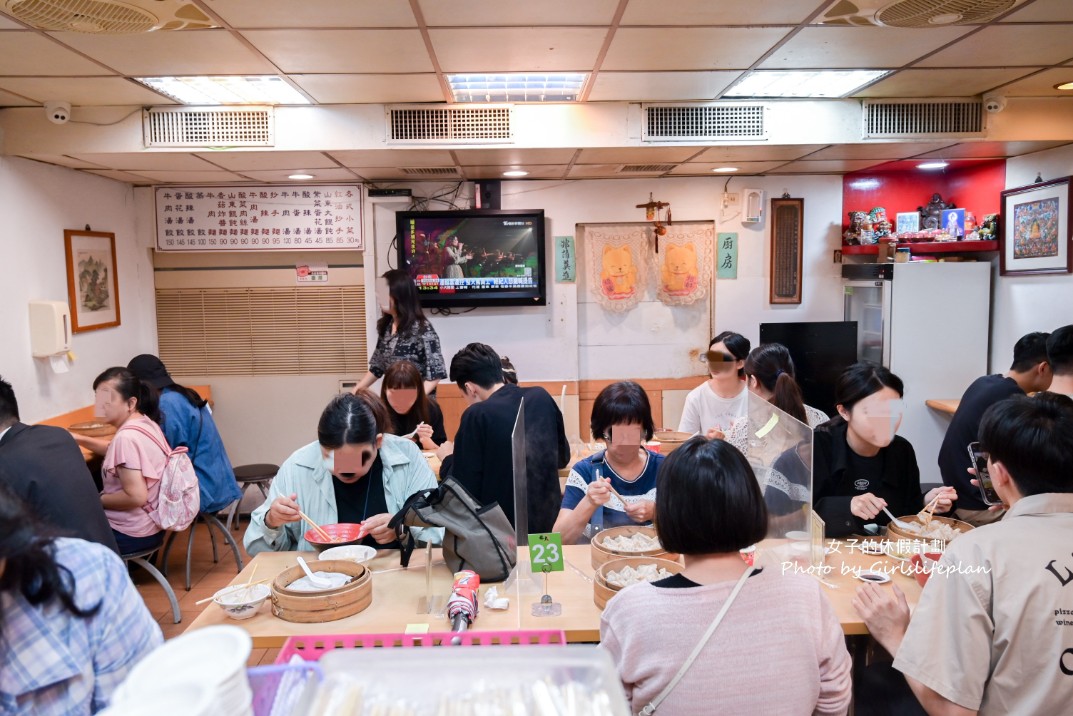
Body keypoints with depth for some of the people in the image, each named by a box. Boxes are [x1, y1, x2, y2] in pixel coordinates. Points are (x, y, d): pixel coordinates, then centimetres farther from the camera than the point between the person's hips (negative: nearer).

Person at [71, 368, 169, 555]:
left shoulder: (127, 436, -25)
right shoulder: (146, 422, 1)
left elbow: (136, 496, -29)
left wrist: (97, 500, -13)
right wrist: (79, 439, 12)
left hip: (131, 534, -8)